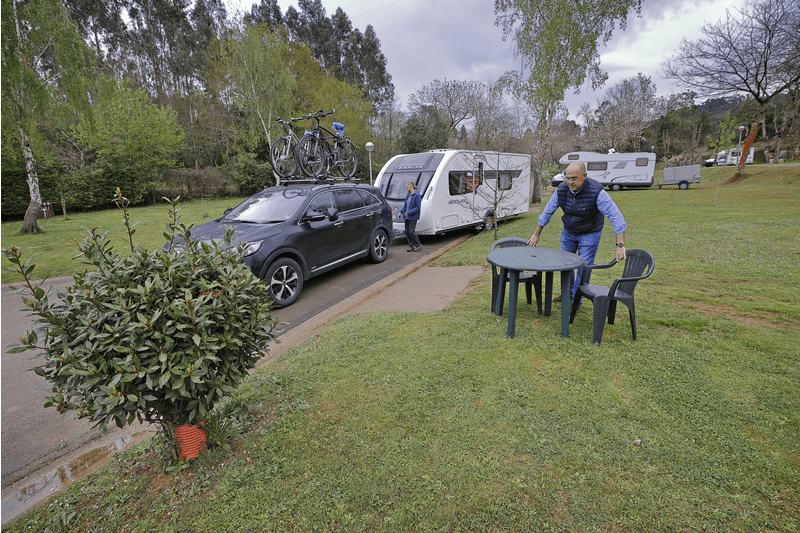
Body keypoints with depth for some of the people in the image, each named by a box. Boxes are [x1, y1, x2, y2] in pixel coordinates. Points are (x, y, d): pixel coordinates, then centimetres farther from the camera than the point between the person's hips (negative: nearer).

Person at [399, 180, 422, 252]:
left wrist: (409, 212, -20)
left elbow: (418, 207, -16)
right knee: (407, 231, 7)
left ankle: (418, 245, 8)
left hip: (413, 216, -8)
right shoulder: (408, 194, 10)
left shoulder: (417, 195, -14)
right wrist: (401, 211, 6)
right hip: (407, 216, 8)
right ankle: (411, 246, 18)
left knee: (411, 231, -7)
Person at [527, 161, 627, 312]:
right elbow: (547, 212, -4)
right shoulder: (562, 190, -17)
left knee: (584, 268, -3)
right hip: (568, 232, 5)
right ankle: (568, 293, 33)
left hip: (589, 234, -4)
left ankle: (576, 301, 13)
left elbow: (616, 218, -30)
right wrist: (536, 234, 1)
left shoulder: (597, 192, -30)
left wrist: (620, 245, -36)